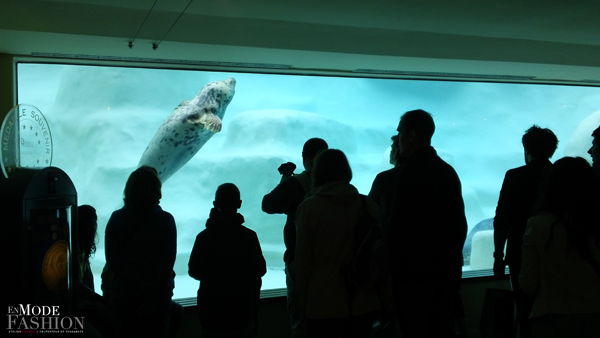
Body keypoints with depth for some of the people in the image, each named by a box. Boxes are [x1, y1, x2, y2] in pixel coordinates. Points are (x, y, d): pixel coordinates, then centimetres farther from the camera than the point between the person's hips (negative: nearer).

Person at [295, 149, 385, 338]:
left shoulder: (309, 207, -8)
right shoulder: (366, 204, -1)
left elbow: (303, 260, -6)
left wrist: (302, 303, 3)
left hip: (324, 303, -3)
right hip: (363, 302, 3)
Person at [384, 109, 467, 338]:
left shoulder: (408, 173, -15)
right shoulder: (449, 171, 8)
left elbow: (395, 224, -17)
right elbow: (460, 221, 13)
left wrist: (393, 262, -5)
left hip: (414, 270, -8)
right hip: (445, 268, 8)